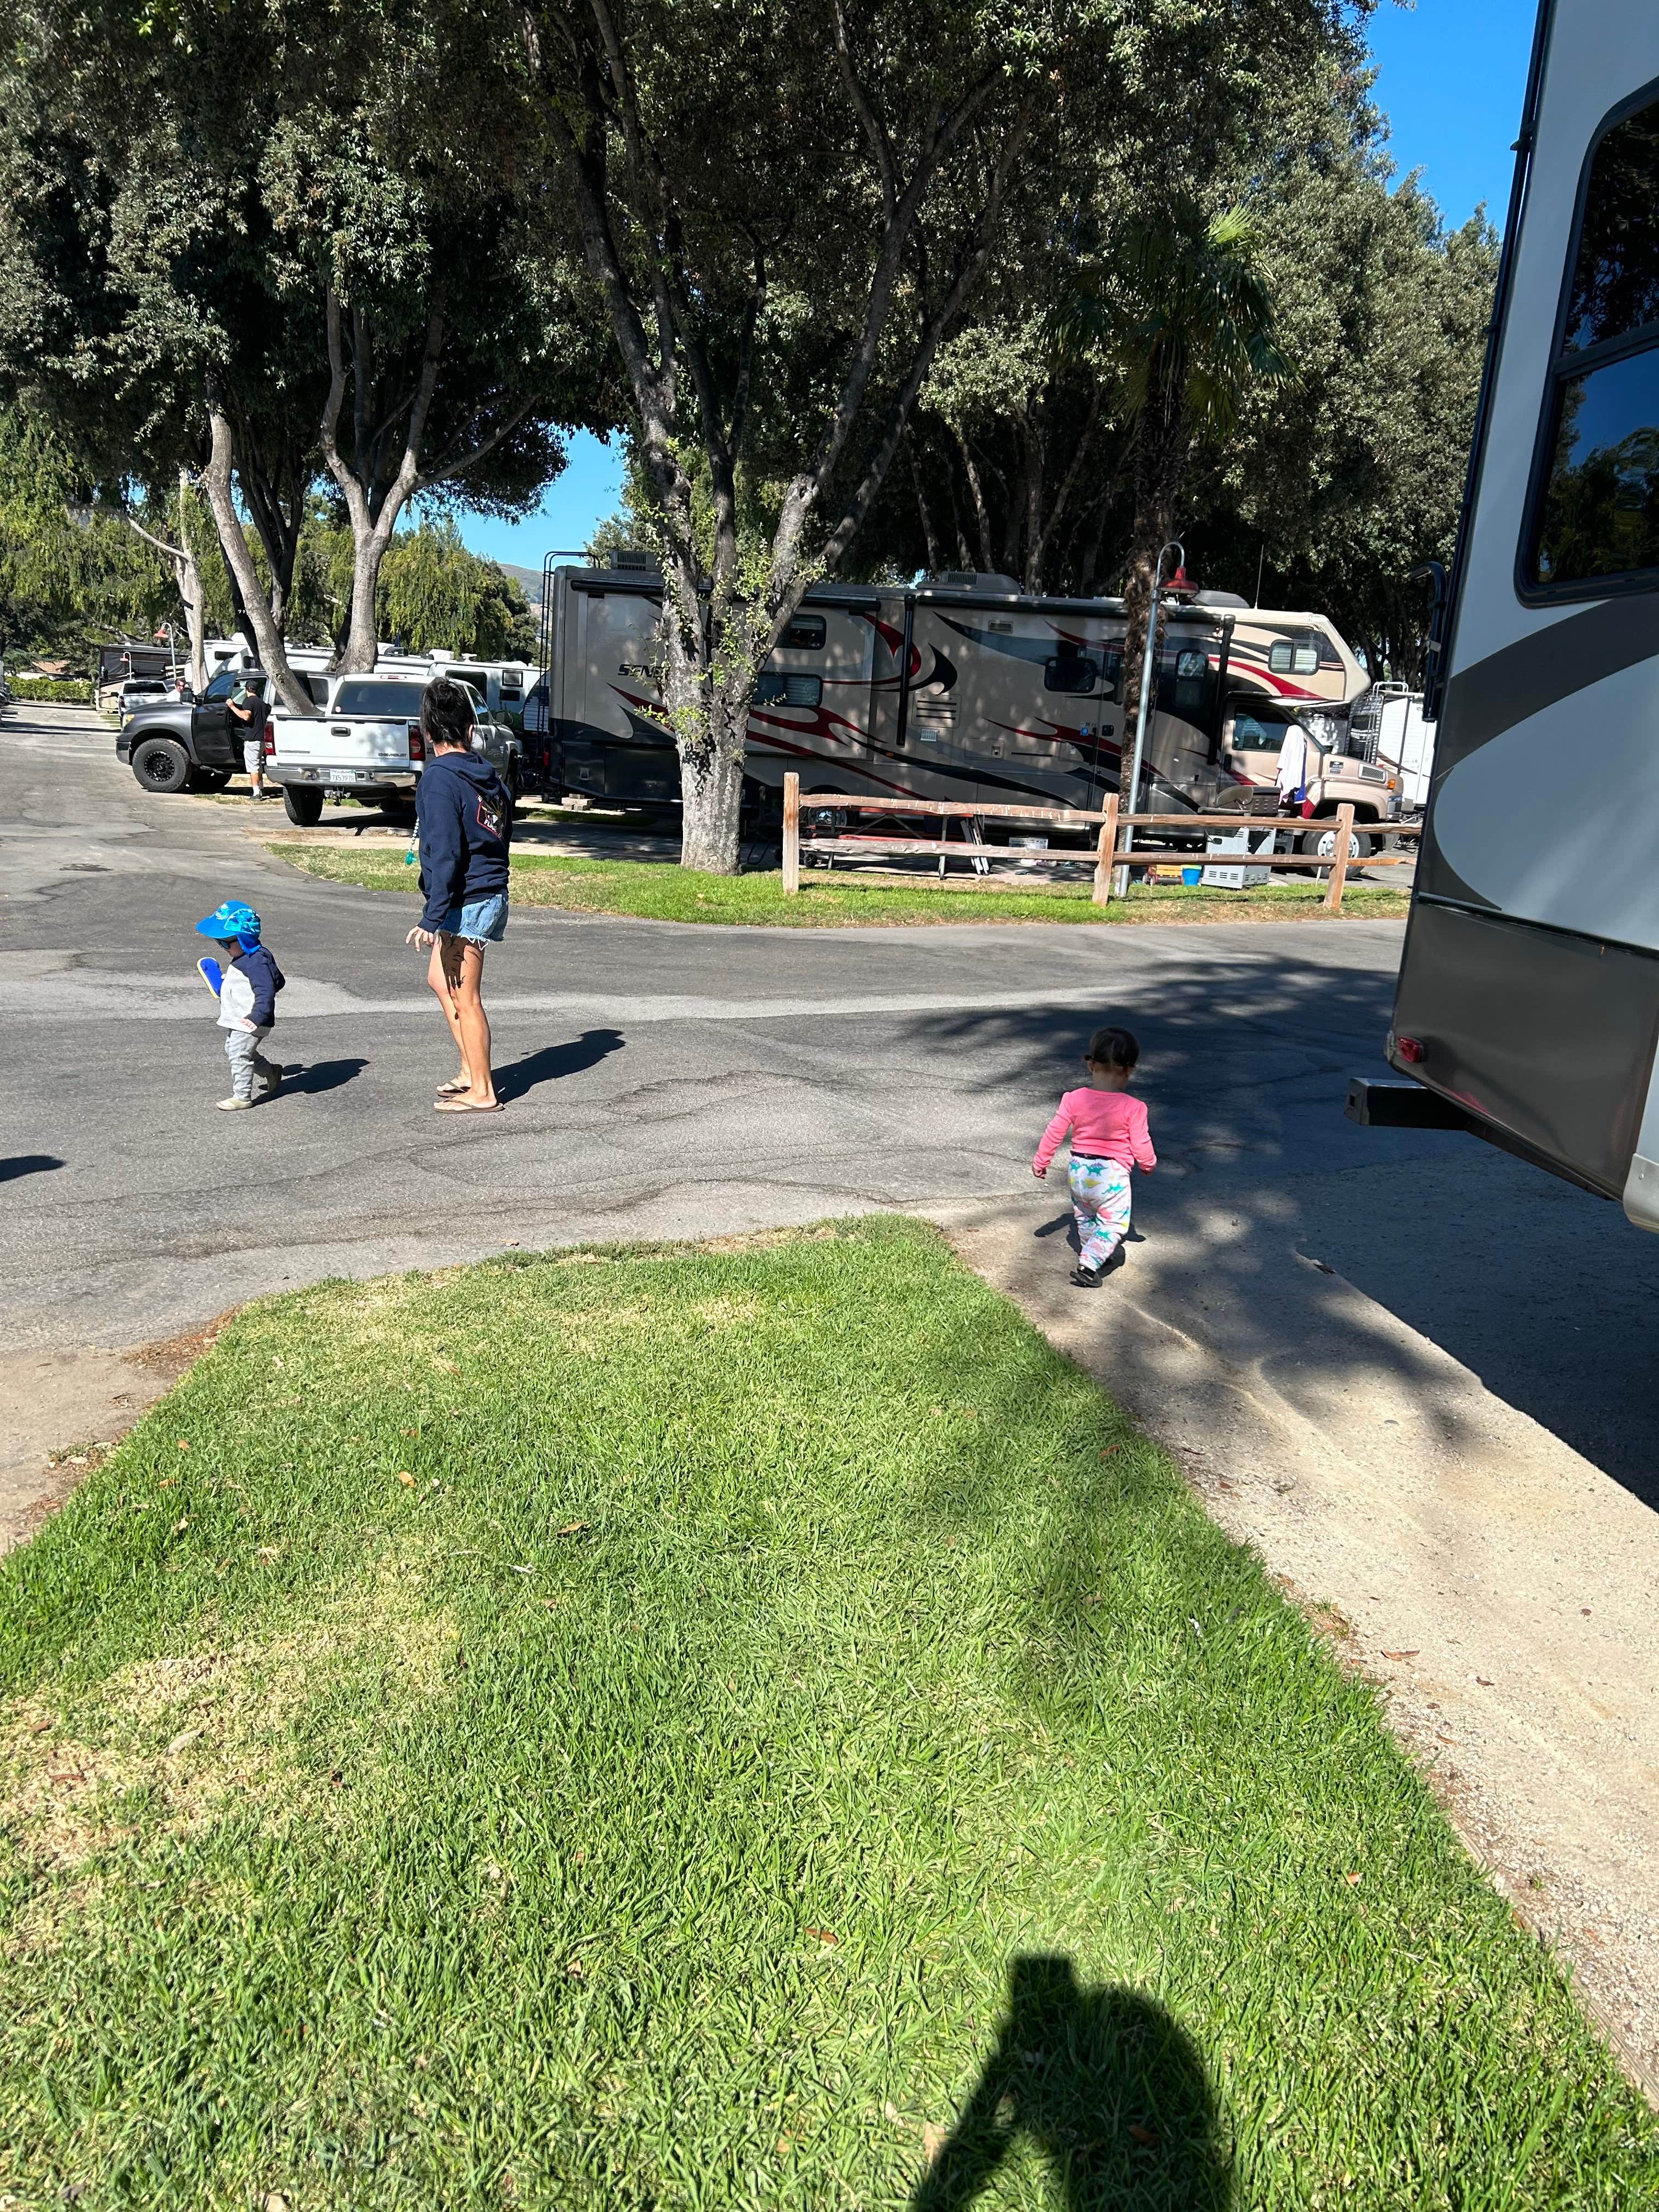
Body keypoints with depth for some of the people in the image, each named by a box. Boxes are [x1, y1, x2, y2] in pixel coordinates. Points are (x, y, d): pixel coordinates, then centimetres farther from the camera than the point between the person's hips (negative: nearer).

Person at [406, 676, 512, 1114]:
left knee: (464, 997, 1)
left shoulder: (439, 778, -15)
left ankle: (482, 1092, 10)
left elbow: (444, 853, -22)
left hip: (465, 901, -9)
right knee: (441, 979, 22)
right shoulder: (488, 775, 9)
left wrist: (432, 918, -22)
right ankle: (471, 1070, 27)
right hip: (492, 893, 9)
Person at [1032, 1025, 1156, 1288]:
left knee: (1085, 1218, 25)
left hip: (1079, 1170, 4)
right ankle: (1088, 1264, -4)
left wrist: (1041, 1161, 14)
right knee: (1114, 1224, 8)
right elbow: (1141, 1145, -7)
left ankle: (1096, 1255, 40)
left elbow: (1054, 1133, -1)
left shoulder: (1074, 1100, -7)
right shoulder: (1132, 1108, -15)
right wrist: (1148, 1165, 14)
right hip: (1112, 1175, -4)